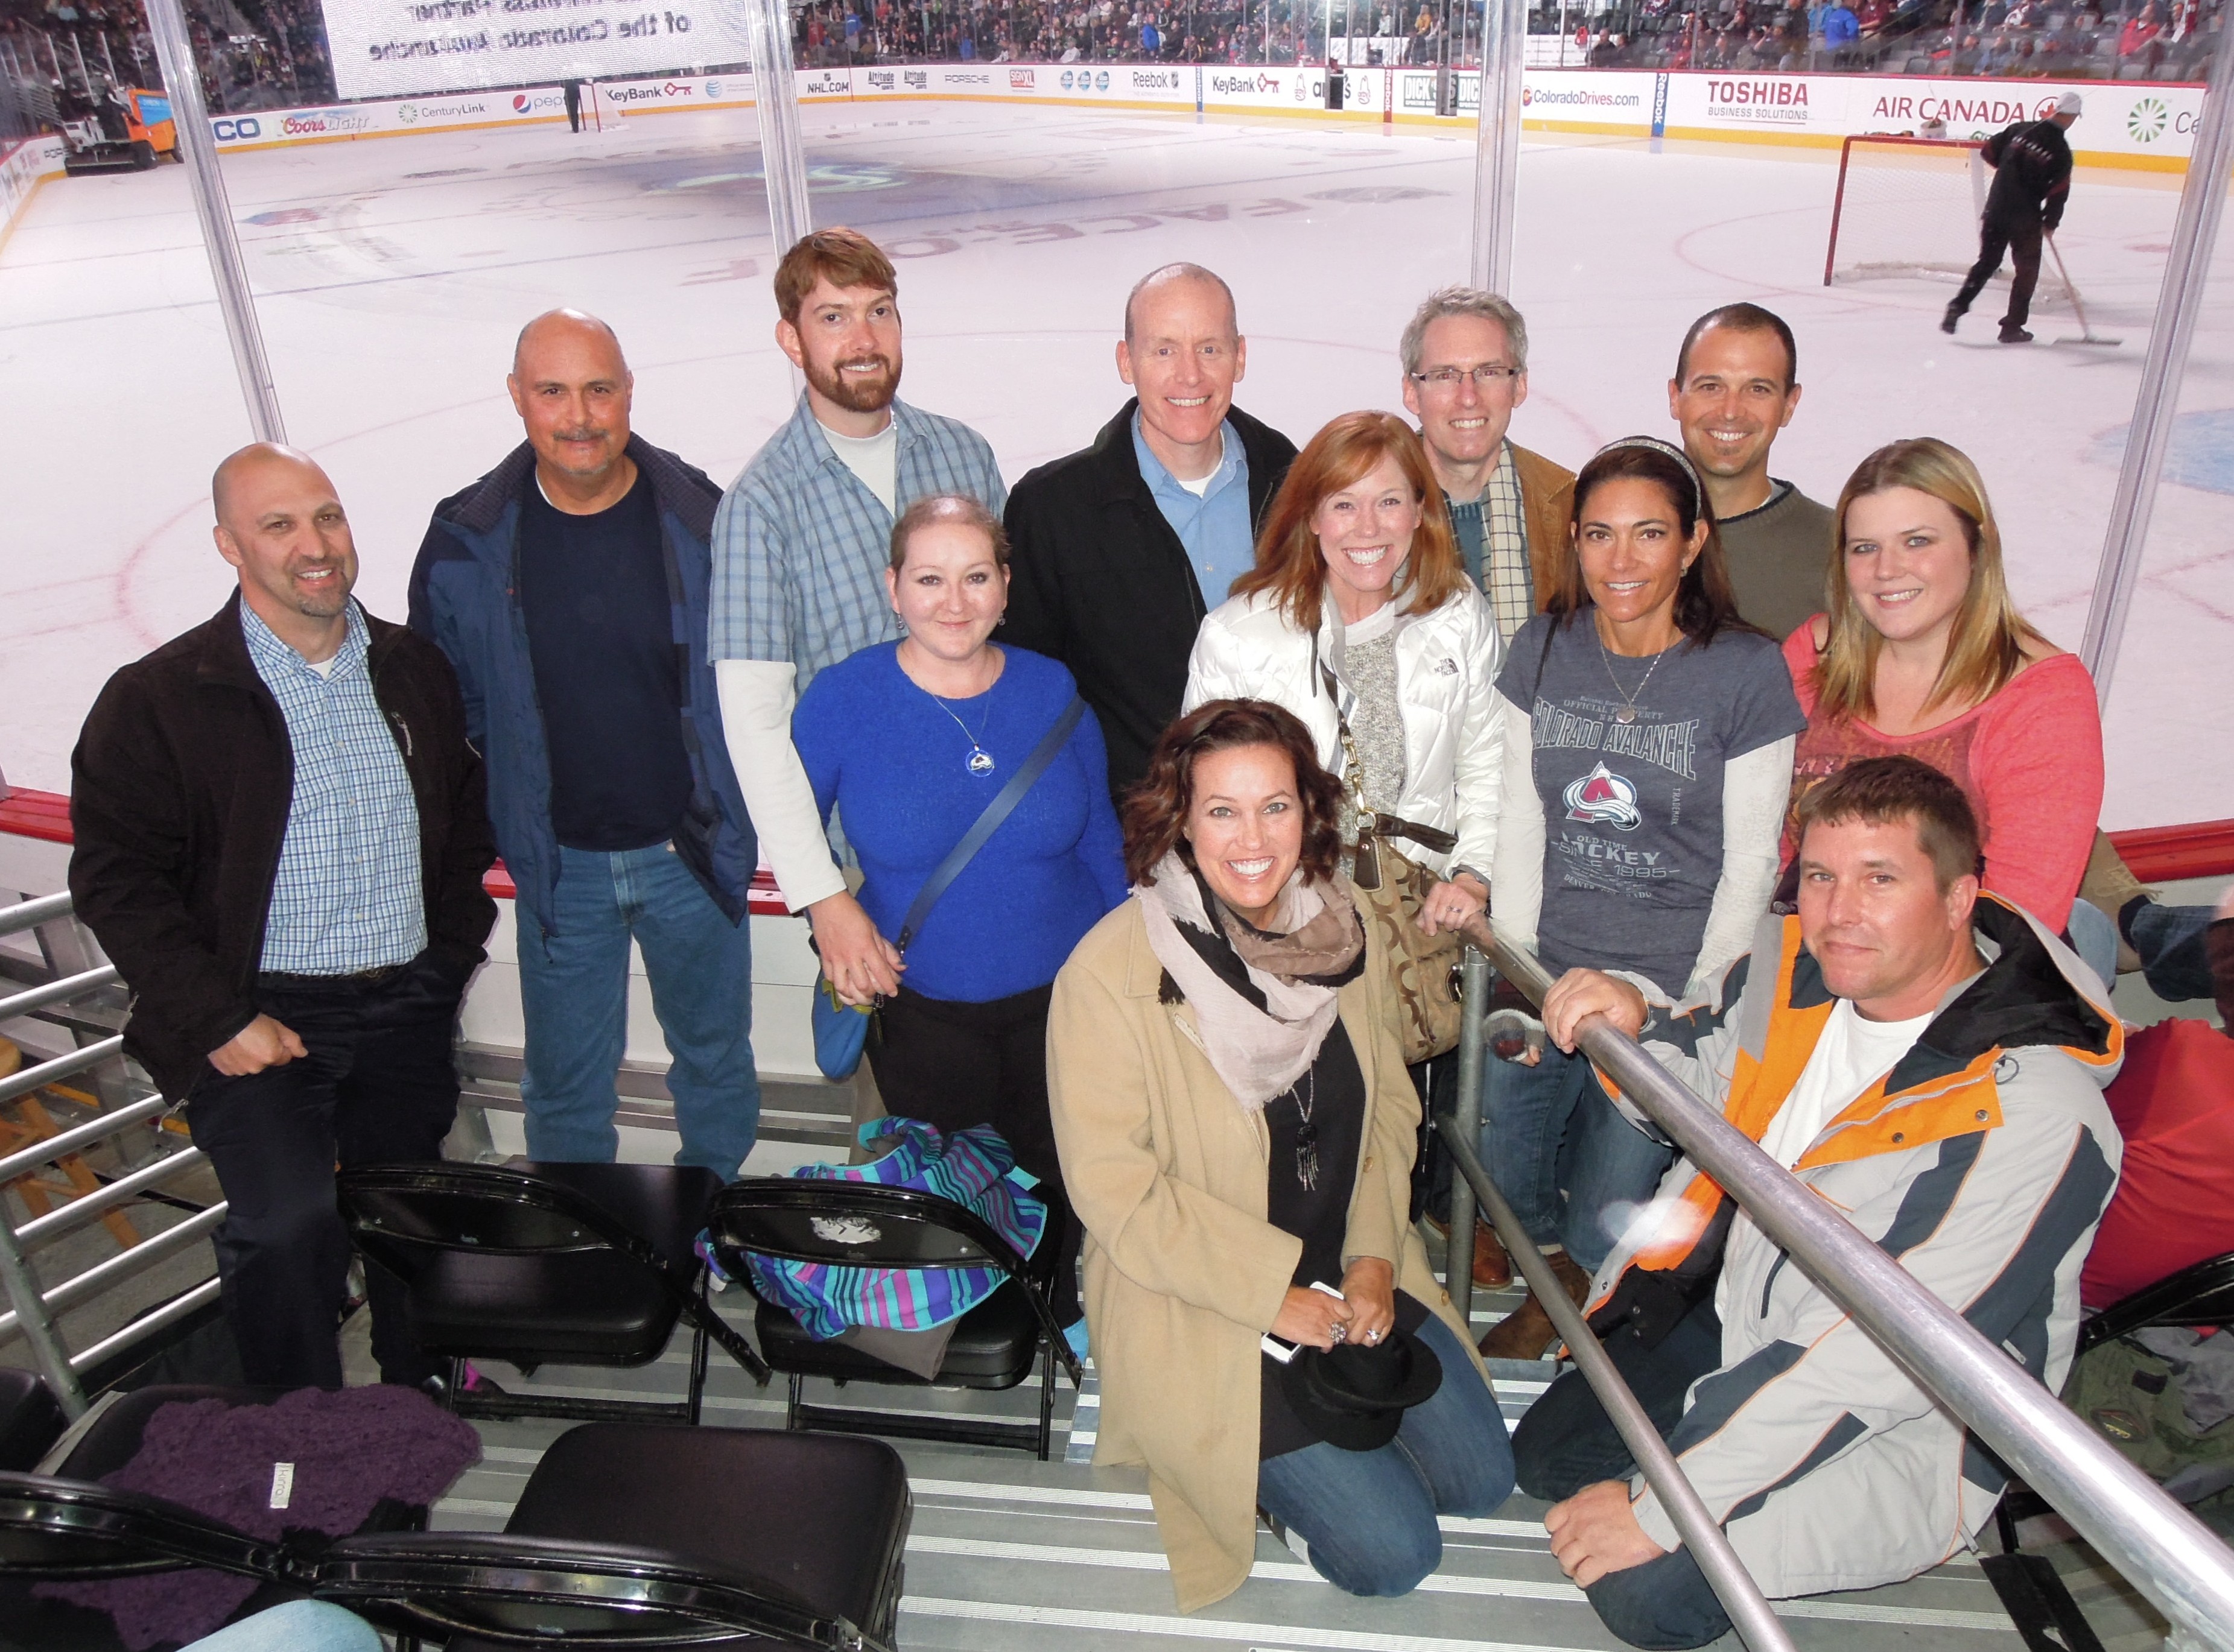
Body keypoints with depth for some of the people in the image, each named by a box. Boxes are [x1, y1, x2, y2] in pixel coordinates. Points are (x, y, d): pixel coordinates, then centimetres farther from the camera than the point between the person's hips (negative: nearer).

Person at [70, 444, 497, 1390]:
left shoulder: (414, 671, 7)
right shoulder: (157, 699, -7)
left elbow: (467, 817, 17)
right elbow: (116, 880, -8)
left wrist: (450, 949, 8)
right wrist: (218, 1020, -14)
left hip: (408, 1006, 4)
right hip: (262, 1013, -4)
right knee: (289, 1223, -18)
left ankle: (425, 1388, 35)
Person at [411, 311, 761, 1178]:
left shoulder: (701, 519, -11)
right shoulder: (468, 539, -9)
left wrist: (740, 809, 1)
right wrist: (477, 828, 6)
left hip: (694, 853, 0)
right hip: (558, 868, 0)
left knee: (715, 1058, 18)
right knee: (565, 1082, 15)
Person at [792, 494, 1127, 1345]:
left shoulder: (1052, 690, -6)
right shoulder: (844, 698, -12)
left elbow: (1101, 839, 5)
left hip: (1059, 994, 1)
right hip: (921, 1004, -1)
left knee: (1063, 1180, 15)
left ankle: (1067, 1328, 43)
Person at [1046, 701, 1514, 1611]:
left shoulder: (1343, 930, -4)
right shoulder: (1110, 973, -22)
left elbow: (1390, 1106, 5)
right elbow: (1113, 1188, -19)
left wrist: (1374, 1254, -9)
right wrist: (1273, 1294, -18)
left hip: (1353, 1272, 6)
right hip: (1198, 1305, -6)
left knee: (1480, 1477, 6)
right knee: (1393, 1552, -7)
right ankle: (1229, 1453, 16)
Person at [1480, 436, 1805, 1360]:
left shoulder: (1748, 674, -8)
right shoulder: (1542, 654, 2)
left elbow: (1751, 864, -5)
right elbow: (1519, 819, 4)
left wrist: (1689, 1005, -7)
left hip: (1672, 988, -3)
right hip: (1547, 971, 3)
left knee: (1607, 1209, 3)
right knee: (1508, 1170, 7)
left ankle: (1566, 1296, 39)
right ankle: (1555, 1280, 41)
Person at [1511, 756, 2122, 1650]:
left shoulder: (2034, 1115, -32)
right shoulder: (1794, 964, -10)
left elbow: (1873, 1362, -33)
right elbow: (1697, 1083, 11)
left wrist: (1659, 1509, -29)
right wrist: (1635, 1024, -14)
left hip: (1900, 1424, -7)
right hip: (1737, 1312, 7)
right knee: (1547, 1452, 14)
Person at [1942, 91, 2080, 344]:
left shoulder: (2019, 129, 0)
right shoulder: (2060, 150, -10)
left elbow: (1989, 151, 11)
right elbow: (2058, 192, -8)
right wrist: (2050, 223, 7)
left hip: (1996, 207, 4)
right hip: (2025, 216, -4)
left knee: (1987, 262, 18)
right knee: (2027, 269, 10)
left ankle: (1957, 307, 4)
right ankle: (2012, 327, 9)